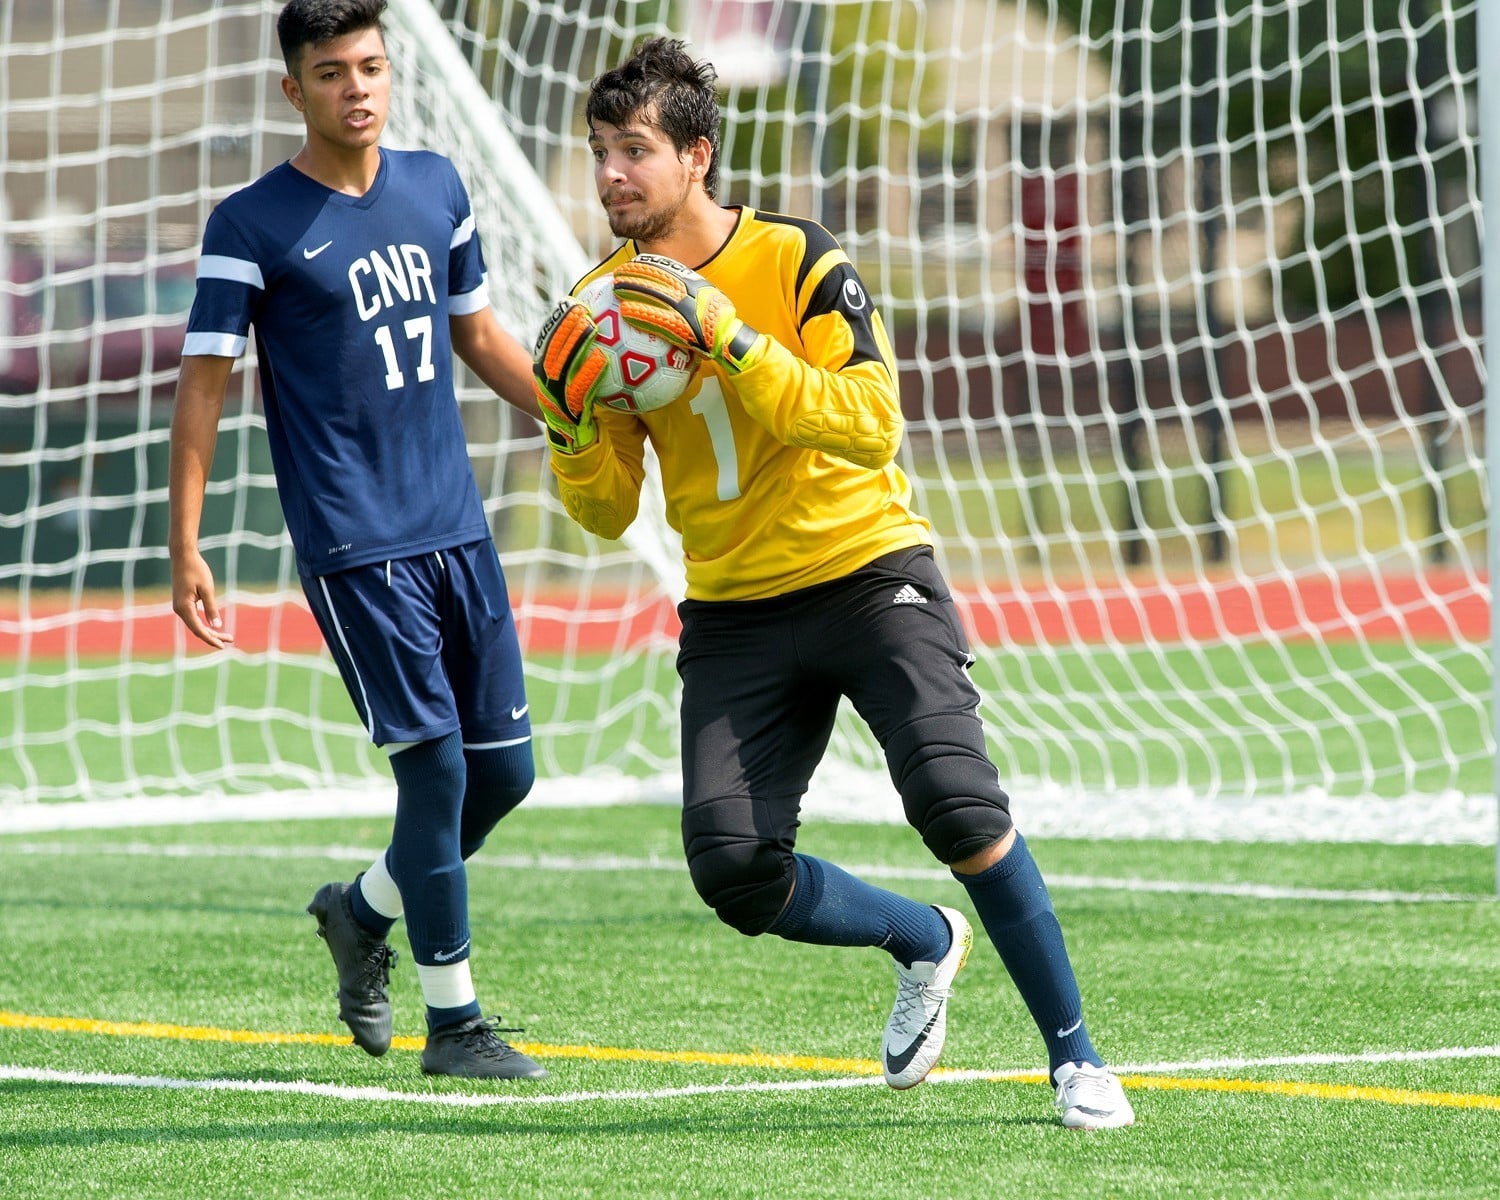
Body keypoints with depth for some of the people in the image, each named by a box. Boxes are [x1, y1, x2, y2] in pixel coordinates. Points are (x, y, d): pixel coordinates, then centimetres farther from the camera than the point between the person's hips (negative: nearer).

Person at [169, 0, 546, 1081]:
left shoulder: (437, 188, 11)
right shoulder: (253, 224, -6)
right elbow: (204, 385, -6)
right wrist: (185, 550, -11)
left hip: (458, 529, 6)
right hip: (353, 546, -6)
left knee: (505, 770, 6)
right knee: (436, 764, -9)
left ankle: (363, 912, 32)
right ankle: (453, 1022, 1)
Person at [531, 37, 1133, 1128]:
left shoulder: (798, 261, -11)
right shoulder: (605, 307, 3)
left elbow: (872, 423, -23)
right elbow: (608, 514, 7)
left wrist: (726, 340, -29)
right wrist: (571, 422, -13)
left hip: (868, 575, -4)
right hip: (735, 615, 4)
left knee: (956, 801, -23)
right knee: (731, 866, -12)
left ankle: (1074, 1053, -7)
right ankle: (925, 942, 18)